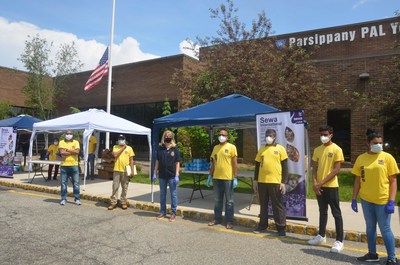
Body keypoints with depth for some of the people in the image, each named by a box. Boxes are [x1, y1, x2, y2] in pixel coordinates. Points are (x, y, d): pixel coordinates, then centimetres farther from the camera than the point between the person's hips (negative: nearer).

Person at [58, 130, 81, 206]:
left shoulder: (76, 142, 6)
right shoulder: (61, 142, 6)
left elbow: (77, 151, -11)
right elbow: (62, 152, -10)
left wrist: (67, 150, -8)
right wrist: (72, 152, -8)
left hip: (74, 165, 0)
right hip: (64, 165, 0)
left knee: (76, 183, 2)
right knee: (63, 183, 6)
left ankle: (77, 199, 10)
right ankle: (63, 199, 17)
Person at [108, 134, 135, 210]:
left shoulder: (129, 148, 4)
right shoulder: (115, 147, 7)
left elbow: (131, 160, 3)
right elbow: (115, 154, -13)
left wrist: (132, 171, -2)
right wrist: (123, 148, -9)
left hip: (126, 171, 0)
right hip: (117, 170, 0)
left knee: (125, 187, 7)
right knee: (115, 187, 3)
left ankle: (123, 202, 18)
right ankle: (113, 202, 11)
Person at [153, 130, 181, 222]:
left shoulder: (175, 148, -4)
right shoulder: (160, 148, 3)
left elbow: (177, 163, -4)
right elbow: (157, 161, 8)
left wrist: (177, 175, -9)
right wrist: (155, 173, 5)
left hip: (172, 175, -3)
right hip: (162, 175, 3)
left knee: (173, 194, 5)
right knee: (162, 194, 14)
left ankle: (173, 213, 16)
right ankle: (162, 212, 27)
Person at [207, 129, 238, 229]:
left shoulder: (231, 147, -4)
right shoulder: (215, 148, 11)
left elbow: (235, 163, -7)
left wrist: (235, 178, -11)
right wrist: (210, 176, 12)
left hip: (228, 178, -5)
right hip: (216, 178, 5)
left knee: (229, 201, 5)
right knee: (217, 200, 13)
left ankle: (229, 221, 14)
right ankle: (217, 218, 25)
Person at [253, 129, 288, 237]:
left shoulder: (280, 149, -1)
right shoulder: (261, 150, 11)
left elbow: (284, 167, -2)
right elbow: (257, 166, 12)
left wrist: (283, 182, -8)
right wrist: (255, 180, 8)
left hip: (275, 182, -4)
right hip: (262, 182, 4)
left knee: (278, 206, 4)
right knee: (263, 205, 13)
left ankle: (281, 228, 15)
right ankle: (262, 225, 26)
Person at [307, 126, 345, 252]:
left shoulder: (336, 149, -8)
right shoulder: (317, 150, 9)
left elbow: (336, 169, -13)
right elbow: (314, 168, 10)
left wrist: (322, 182, -16)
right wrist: (314, 183, -5)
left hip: (331, 186, -6)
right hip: (319, 186, 6)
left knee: (336, 213, 2)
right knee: (322, 212, 17)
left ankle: (339, 241, 8)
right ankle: (321, 236, 28)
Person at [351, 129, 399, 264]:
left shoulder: (387, 157, -5)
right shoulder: (361, 158, 3)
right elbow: (357, 180, 8)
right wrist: (354, 199, 6)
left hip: (383, 200, -3)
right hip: (366, 199, 3)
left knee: (385, 229, 3)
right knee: (370, 227, 15)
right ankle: (372, 254, 29)